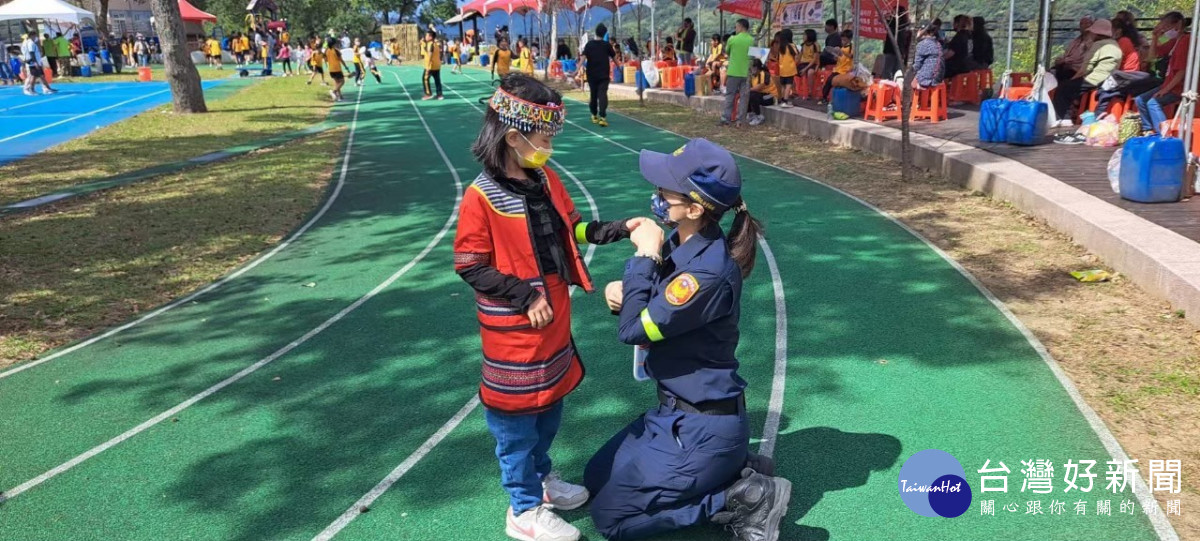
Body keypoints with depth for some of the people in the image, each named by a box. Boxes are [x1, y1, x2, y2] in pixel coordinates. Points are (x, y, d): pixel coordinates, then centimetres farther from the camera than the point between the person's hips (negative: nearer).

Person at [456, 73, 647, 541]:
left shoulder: (546, 179, 3)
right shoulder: (481, 197, -19)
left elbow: (572, 230, 12)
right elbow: (470, 266, -17)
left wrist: (621, 229, 0)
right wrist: (526, 297, -20)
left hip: (554, 318, 8)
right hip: (513, 330, -7)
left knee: (549, 402, 21)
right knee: (516, 414, 7)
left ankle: (539, 477, 43)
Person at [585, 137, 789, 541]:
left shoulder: (708, 270, -29)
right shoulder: (681, 243, -2)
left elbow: (634, 330, -23)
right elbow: (648, 313, 9)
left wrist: (645, 255, -19)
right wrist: (621, 295, -12)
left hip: (701, 428, -9)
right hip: (678, 411, 9)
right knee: (597, 478, 20)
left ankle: (744, 500, 1)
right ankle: (732, 469, 16)